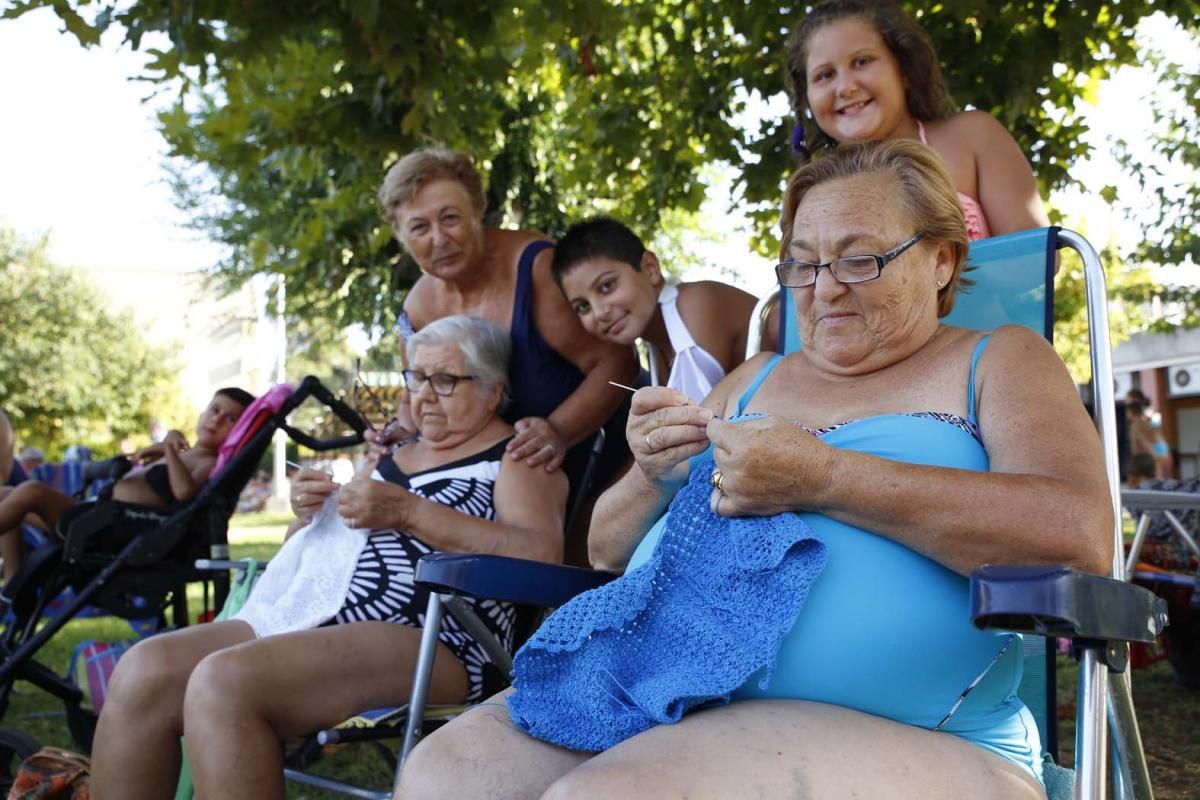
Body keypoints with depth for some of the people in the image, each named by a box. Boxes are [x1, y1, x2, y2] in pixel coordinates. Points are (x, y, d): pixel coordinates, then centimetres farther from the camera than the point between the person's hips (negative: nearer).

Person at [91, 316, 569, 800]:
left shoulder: (517, 456, 6)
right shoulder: (392, 457, 27)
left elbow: (541, 557, -14)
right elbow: (308, 549, 32)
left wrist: (409, 512, -15)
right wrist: (309, 514, 8)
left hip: (429, 642, -8)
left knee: (223, 682, -29)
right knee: (143, 672, -13)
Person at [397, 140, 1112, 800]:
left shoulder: (998, 362, 10)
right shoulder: (755, 381, 23)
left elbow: (1079, 533, -12)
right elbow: (610, 548, 24)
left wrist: (822, 478, -16)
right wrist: (653, 478, 0)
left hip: (907, 738, -5)